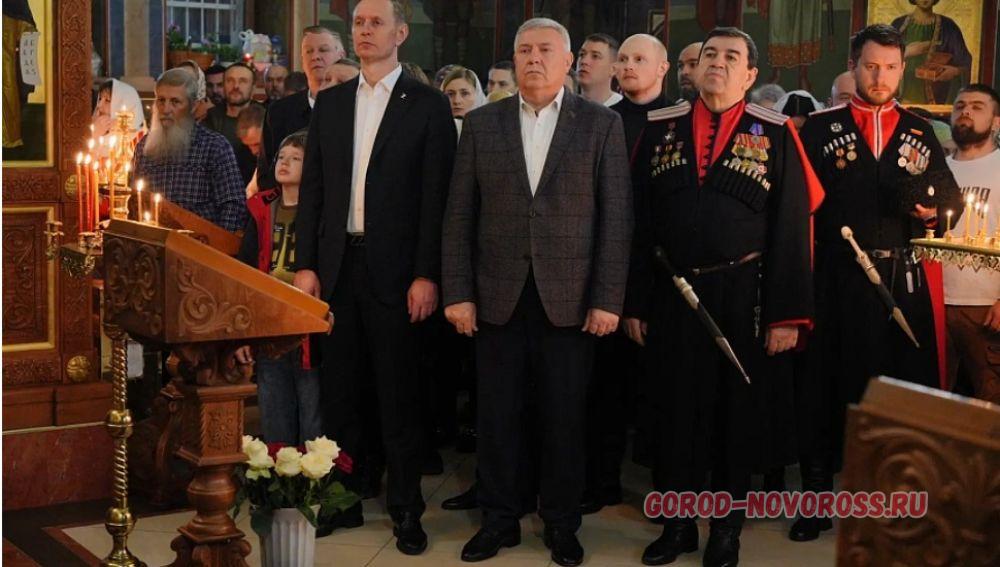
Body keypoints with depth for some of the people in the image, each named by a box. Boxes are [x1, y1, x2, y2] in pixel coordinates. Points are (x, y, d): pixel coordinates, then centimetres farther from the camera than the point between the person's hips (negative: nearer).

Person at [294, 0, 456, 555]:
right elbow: (312, 189, 10)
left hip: (394, 269, -4)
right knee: (338, 390, 10)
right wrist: (305, 264, 2)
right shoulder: (329, 103, 11)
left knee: (398, 394, 3)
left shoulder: (428, 104, -1)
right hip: (336, 265, 4)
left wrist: (426, 276, -11)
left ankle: (405, 509, 13)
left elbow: (435, 196, -5)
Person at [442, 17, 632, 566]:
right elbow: (459, 214, 5)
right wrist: (457, 292, -2)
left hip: (569, 298, -1)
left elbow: (615, 216, -1)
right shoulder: (482, 123, 6)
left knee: (565, 418, 6)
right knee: (497, 415, 8)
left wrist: (607, 299, -7)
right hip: (497, 296, 2)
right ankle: (499, 519, 22)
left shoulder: (601, 124, 2)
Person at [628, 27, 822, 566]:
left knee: (739, 414, 9)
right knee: (678, 412, 10)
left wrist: (787, 314, -9)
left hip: (745, 299, -2)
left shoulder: (775, 134, -2)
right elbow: (640, 223, 6)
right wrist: (634, 302, 3)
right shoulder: (660, 128, 5)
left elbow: (790, 230, -5)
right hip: (673, 296, 2)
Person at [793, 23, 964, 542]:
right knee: (829, 386, 3)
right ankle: (818, 494, 14)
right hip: (839, 281, -2)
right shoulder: (820, 128, 5)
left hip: (906, 281, 2)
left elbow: (952, 197, 11)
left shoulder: (921, 132, 13)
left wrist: (933, 209, -11)